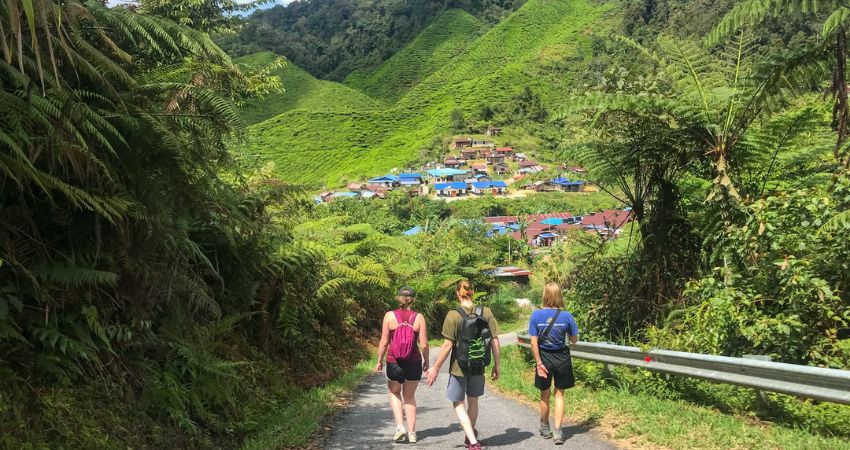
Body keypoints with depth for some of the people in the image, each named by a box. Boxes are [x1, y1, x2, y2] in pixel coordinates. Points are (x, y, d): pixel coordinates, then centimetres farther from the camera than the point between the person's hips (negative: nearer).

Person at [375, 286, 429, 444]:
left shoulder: (389, 316, -7)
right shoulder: (419, 317, -6)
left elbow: (384, 342, -6)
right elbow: (424, 344, -7)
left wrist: (379, 361, 7)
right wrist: (426, 361, 10)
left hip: (393, 363, -1)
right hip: (414, 364, 1)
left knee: (394, 393, 25)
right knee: (409, 397, 20)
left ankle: (400, 426, 10)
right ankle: (412, 433, 21)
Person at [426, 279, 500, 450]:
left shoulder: (454, 315, -15)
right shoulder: (486, 312, -4)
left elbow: (448, 345, -16)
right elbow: (495, 340, -3)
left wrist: (436, 368, -7)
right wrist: (497, 364, 8)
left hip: (459, 367, -4)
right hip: (479, 367, 4)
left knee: (458, 404, 9)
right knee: (473, 401, 23)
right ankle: (469, 436, 42)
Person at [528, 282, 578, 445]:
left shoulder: (536, 315, -11)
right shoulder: (566, 316, -11)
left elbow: (534, 342, -12)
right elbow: (574, 340, 0)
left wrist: (539, 363, -8)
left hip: (544, 358, 0)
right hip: (562, 358, 0)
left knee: (545, 394, 17)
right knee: (559, 394, 13)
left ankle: (545, 428, 35)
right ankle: (557, 431, 6)